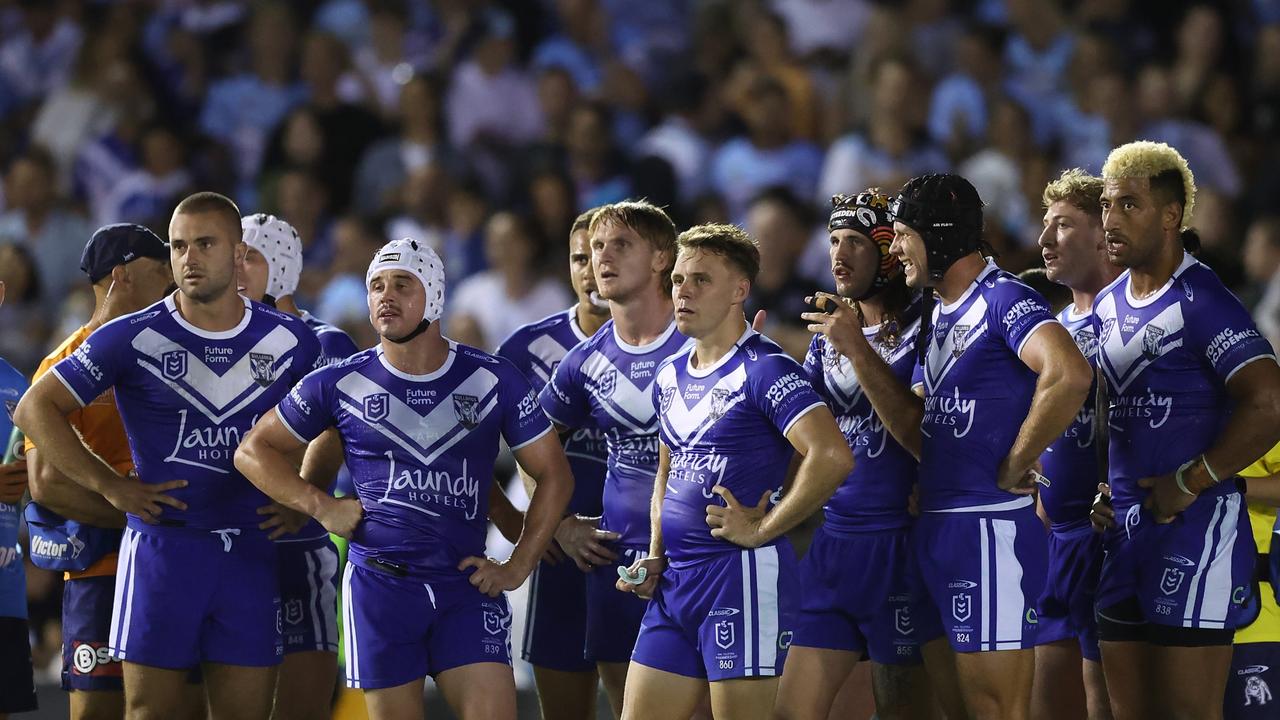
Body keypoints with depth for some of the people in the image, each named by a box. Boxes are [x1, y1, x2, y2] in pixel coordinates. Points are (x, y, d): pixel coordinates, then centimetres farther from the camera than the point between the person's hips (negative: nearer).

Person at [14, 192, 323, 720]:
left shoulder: (289, 342, 5)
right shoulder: (132, 338, -3)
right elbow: (36, 409, -1)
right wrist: (110, 486, -8)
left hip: (251, 554, 2)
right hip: (161, 548, -2)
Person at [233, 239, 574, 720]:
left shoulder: (491, 381, 3)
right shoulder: (342, 384, 4)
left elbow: (553, 474, 9)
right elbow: (254, 451, 10)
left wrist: (518, 566, 2)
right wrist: (321, 507, -2)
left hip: (467, 587, 0)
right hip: (380, 585, 0)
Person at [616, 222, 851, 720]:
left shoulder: (764, 371, -11)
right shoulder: (671, 376, 15)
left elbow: (833, 456, -24)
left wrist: (762, 529, -18)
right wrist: (656, 557, 14)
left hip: (744, 574, -9)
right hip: (675, 581, 9)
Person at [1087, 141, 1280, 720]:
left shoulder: (1201, 303, -13)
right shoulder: (1108, 306, 14)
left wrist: (1189, 484, -18)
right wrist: (1111, 490, 10)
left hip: (1195, 524, -9)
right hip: (1125, 530, 9)